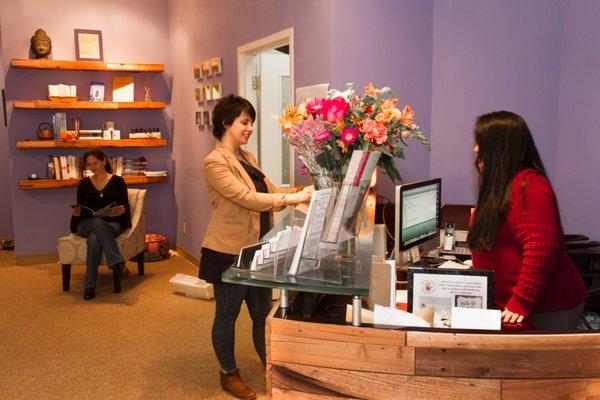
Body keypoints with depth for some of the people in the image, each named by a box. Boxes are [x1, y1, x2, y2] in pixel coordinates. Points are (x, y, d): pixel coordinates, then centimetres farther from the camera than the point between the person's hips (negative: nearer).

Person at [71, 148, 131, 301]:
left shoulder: (117, 181, 7)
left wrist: (120, 210, -21)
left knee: (94, 238, -38)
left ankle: (90, 286, -37)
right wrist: (77, 212, -9)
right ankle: (117, 262, -44)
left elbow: (126, 205, 3)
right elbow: (80, 208, 15)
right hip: (86, 224, 1)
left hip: (112, 224, -1)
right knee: (97, 223, -39)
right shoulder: (84, 183, 14)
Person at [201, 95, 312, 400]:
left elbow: (270, 191, 11)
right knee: (227, 315, 10)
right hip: (229, 253, -8)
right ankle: (229, 375, 28)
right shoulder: (215, 162, -16)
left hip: (256, 250, 8)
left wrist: (304, 191, -4)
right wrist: (292, 198, -28)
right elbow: (247, 199, -25)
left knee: (262, 313, 16)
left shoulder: (246, 157, 12)